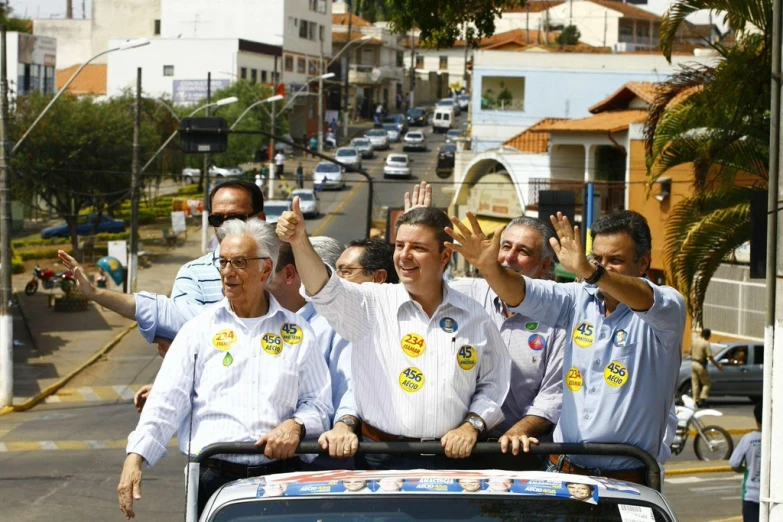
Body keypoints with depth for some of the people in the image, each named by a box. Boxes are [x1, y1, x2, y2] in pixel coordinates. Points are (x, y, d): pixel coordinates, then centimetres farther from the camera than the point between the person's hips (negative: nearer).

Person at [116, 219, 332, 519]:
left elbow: (318, 404, 14)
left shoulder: (297, 333, 12)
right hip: (213, 476, 0)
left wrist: (296, 425, -9)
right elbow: (166, 402, 4)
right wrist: (135, 457, -9)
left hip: (279, 474, 0)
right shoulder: (200, 329, 11)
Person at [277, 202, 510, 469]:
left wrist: (472, 426, -2)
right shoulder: (373, 304, 4)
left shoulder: (473, 315, 10)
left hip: (451, 456, 1)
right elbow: (327, 292, -15)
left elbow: (494, 384, 14)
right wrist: (300, 242, -30)